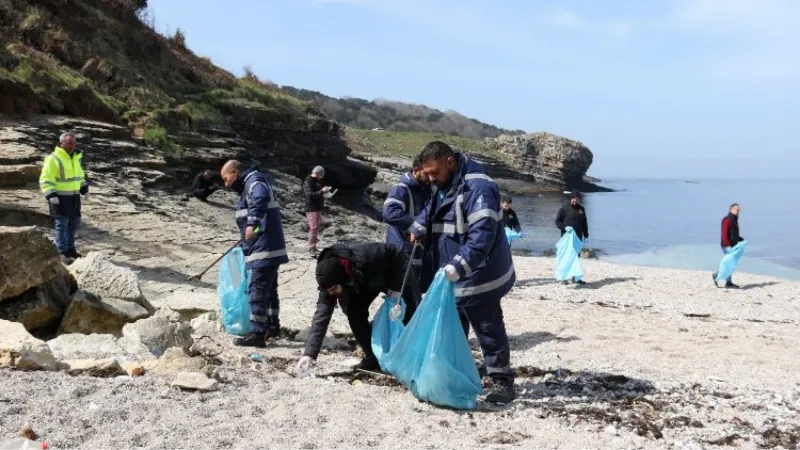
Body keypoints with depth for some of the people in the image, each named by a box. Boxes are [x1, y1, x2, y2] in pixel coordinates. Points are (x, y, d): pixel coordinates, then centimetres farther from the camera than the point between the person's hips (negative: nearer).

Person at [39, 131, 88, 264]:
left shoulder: (76, 157, 11)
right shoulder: (53, 159, -14)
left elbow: (80, 175, 24)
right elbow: (45, 180, -16)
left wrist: (84, 189, 15)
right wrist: (51, 195, -25)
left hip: (73, 196, 8)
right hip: (59, 197, -8)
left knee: (75, 222, 14)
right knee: (62, 224, -4)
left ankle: (70, 248, 30)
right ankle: (63, 253, 4)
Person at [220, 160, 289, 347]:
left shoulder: (254, 181, -11)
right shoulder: (248, 186, 22)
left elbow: (261, 199, -35)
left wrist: (252, 223, -45)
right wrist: (245, 244, 38)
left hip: (264, 249, -11)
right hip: (268, 248, 11)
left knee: (257, 291, -9)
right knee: (269, 289, 20)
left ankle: (257, 334, -7)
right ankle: (273, 326, 32)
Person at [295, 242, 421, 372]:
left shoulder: (366, 260, -46)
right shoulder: (330, 277, -31)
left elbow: (398, 255, -30)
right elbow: (322, 313, -33)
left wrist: (396, 288, -31)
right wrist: (309, 353, -39)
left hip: (396, 268, -4)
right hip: (368, 280, 4)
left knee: (411, 313, 0)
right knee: (354, 310, -15)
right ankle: (373, 355, 0)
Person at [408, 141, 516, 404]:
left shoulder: (478, 188, -25)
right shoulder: (443, 186, 8)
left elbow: (482, 235, -32)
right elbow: (431, 211, 25)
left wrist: (456, 269, -39)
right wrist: (419, 228, 4)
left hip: (478, 278, -9)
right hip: (451, 277, 9)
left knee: (489, 332, 2)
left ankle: (502, 381, 15)